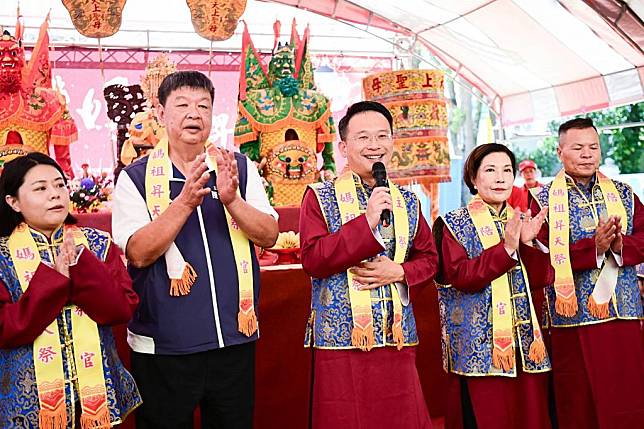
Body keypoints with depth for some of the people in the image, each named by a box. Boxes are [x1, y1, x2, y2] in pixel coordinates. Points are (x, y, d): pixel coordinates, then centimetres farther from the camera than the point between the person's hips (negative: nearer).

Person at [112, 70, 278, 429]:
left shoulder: (240, 168, 3)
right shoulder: (135, 178, -4)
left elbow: (269, 236, -4)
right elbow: (139, 253, -14)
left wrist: (231, 199, -20)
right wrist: (186, 201, -25)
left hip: (235, 338, 3)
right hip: (163, 346, -2)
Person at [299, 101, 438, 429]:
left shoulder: (407, 202, 11)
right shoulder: (320, 197, -2)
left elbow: (428, 259, 14)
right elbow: (312, 260, -13)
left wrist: (400, 272, -7)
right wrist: (367, 221, -18)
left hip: (397, 338, 4)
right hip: (342, 338, -3)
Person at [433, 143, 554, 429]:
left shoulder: (523, 222, 12)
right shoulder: (453, 225, -3)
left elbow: (541, 279, 5)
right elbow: (461, 277, -16)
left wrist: (529, 244, -12)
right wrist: (506, 247, -22)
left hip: (525, 341, 5)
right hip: (479, 345, -5)